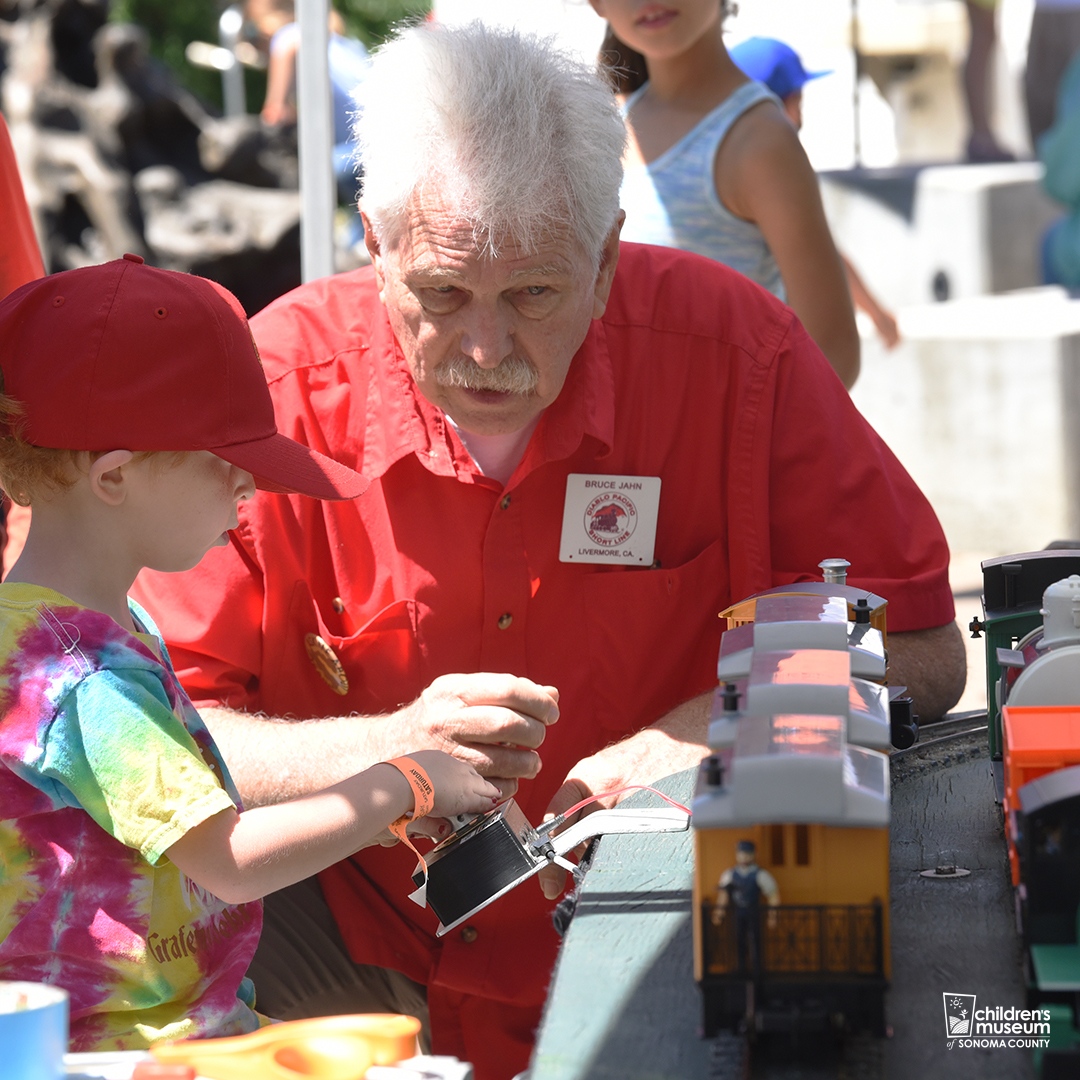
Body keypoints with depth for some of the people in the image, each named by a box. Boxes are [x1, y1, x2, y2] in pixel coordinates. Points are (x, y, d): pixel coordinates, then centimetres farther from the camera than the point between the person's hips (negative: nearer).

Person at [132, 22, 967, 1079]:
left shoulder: (730, 349, -11)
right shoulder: (274, 388, -11)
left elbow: (920, 647, -5)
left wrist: (702, 735, -21)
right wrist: (385, 752, -26)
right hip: (357, 941, 0)